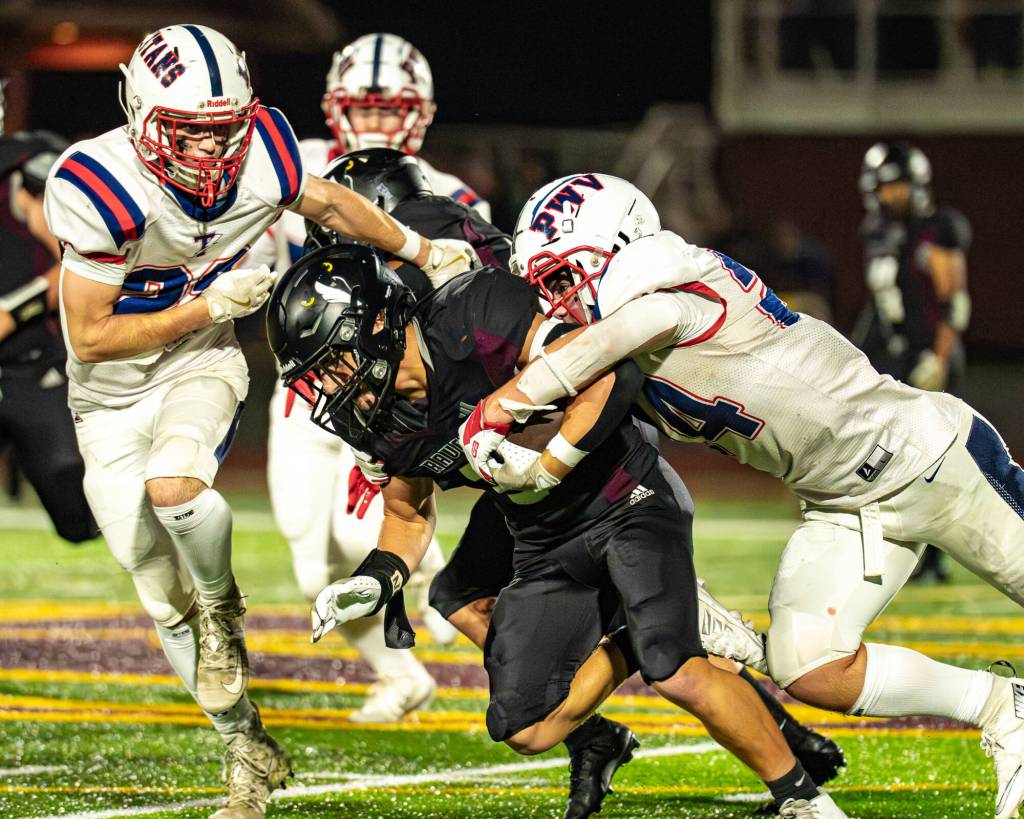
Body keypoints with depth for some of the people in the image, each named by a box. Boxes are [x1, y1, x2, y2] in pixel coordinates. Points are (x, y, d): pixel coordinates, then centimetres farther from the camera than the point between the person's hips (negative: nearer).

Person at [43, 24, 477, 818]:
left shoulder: (260, 156, -18)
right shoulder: (101, 187, -28)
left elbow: (330, 203, 7)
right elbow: (91, 338, -21)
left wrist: (421, 251, 20)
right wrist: (209, 307, -21)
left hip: (200, 367, 0)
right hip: (113, 400, 0)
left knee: (173, 483, -33)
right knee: (165, 598, 4)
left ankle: (222, 603, -2)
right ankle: (250, 752, 21)